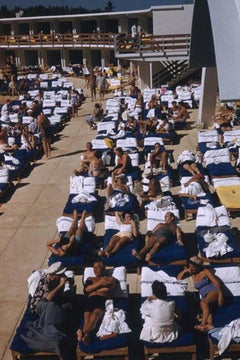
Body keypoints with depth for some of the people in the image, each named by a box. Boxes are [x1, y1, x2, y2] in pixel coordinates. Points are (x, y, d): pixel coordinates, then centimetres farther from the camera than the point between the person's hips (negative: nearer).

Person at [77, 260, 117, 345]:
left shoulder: (110, 279, 27)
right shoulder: (90, 279, 35)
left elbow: (108, 289, 4)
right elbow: (86, 289, 13)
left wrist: (94, 290, 11)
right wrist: (100, 283, 6)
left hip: (103, 300, -3)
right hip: (90, 300, 3)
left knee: (95, 313, -39)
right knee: (87, 316, -33)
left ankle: (83, 332, -56)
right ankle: (86, 335, -57)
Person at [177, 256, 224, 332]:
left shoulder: (205, 271, -2)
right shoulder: (192, 274, 14)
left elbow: (216, 282, -9)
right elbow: (179, 278, 17)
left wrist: (220, 295, -18)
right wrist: (185, 271, 1)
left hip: (213, 291, -6)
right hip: (204, 296, 6)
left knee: (203, 302, -34)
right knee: (207, 309, -25)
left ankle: (203, 324, -41)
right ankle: (210, 325, -48)